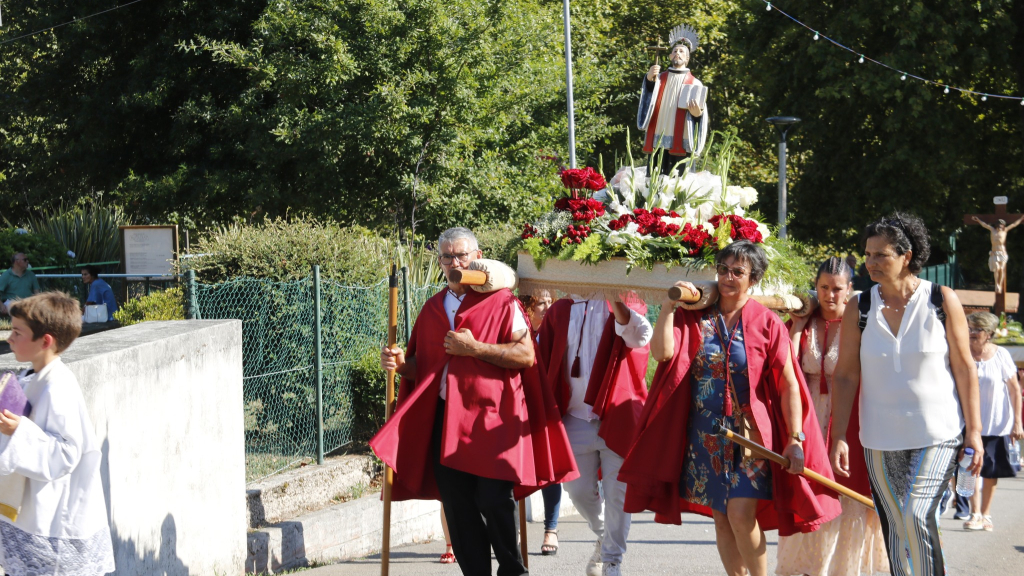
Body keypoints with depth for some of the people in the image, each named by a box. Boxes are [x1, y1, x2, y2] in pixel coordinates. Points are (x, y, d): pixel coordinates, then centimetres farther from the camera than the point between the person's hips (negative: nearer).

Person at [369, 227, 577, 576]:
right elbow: (422, 367, 22)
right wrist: (402, 363, 0)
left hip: (491, 419, -5)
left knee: (493, 501, -10)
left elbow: (526, 355, -9)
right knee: (458, 509, 3)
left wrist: (475, 349, -15)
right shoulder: (432, 309, 17)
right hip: (445, 419, 5)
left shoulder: (500, 301, 1)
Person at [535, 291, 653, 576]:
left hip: (617, 417, -3)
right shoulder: (559, 311, 8)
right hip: (575, 419, 3)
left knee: (616, 493, 0)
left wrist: (617, 299, -37)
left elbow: (639, 337, -23)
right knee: (579, 491, 7)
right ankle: (604, 537, 34)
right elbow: (544, 363, 10)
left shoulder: (626, 304, -1)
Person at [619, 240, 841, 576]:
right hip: (707, 436, 3)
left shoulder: (766, 323, -2)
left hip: (751, 434, -3)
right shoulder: (694, 317, 5)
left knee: (741, 515, -15)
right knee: (721, 519, 7)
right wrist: (669, 305, -13)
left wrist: (795, 439, -9)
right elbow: (662, 352, -11)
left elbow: (789, 385, -3)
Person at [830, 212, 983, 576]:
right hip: (881, 440, 3)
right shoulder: (859, 310, 1)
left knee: (916, 515, -18)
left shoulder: (942, 301, -3)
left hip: (938, 435, -3)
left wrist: (974, 431, -3)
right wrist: (839, 438, -3)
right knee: (895, 530, 6)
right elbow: (846, 375, 3)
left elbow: (964, 368, 0)